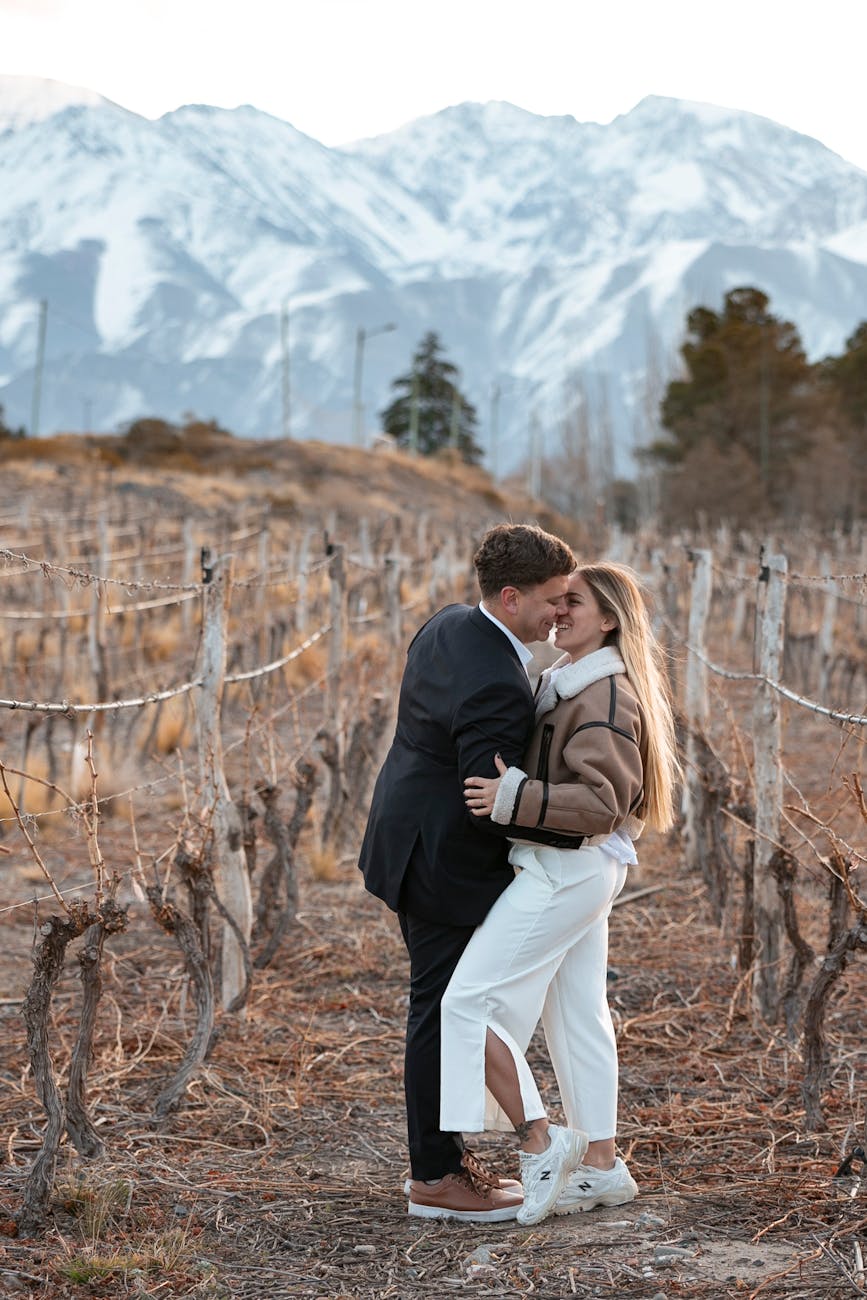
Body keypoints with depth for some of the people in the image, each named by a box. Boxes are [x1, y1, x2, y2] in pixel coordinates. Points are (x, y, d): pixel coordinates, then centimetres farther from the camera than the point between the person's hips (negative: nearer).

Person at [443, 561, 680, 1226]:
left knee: (471, 1001, -9)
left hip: (565, 871, -10)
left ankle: (539, 1152, -5)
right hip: (576, 870, 10)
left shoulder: (606, 693, -17)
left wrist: (514, 797, -30)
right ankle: (601, 1166, 19)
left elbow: (602, 800, -25)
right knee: (577, 1015, 13)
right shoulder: (568, 681, 14)